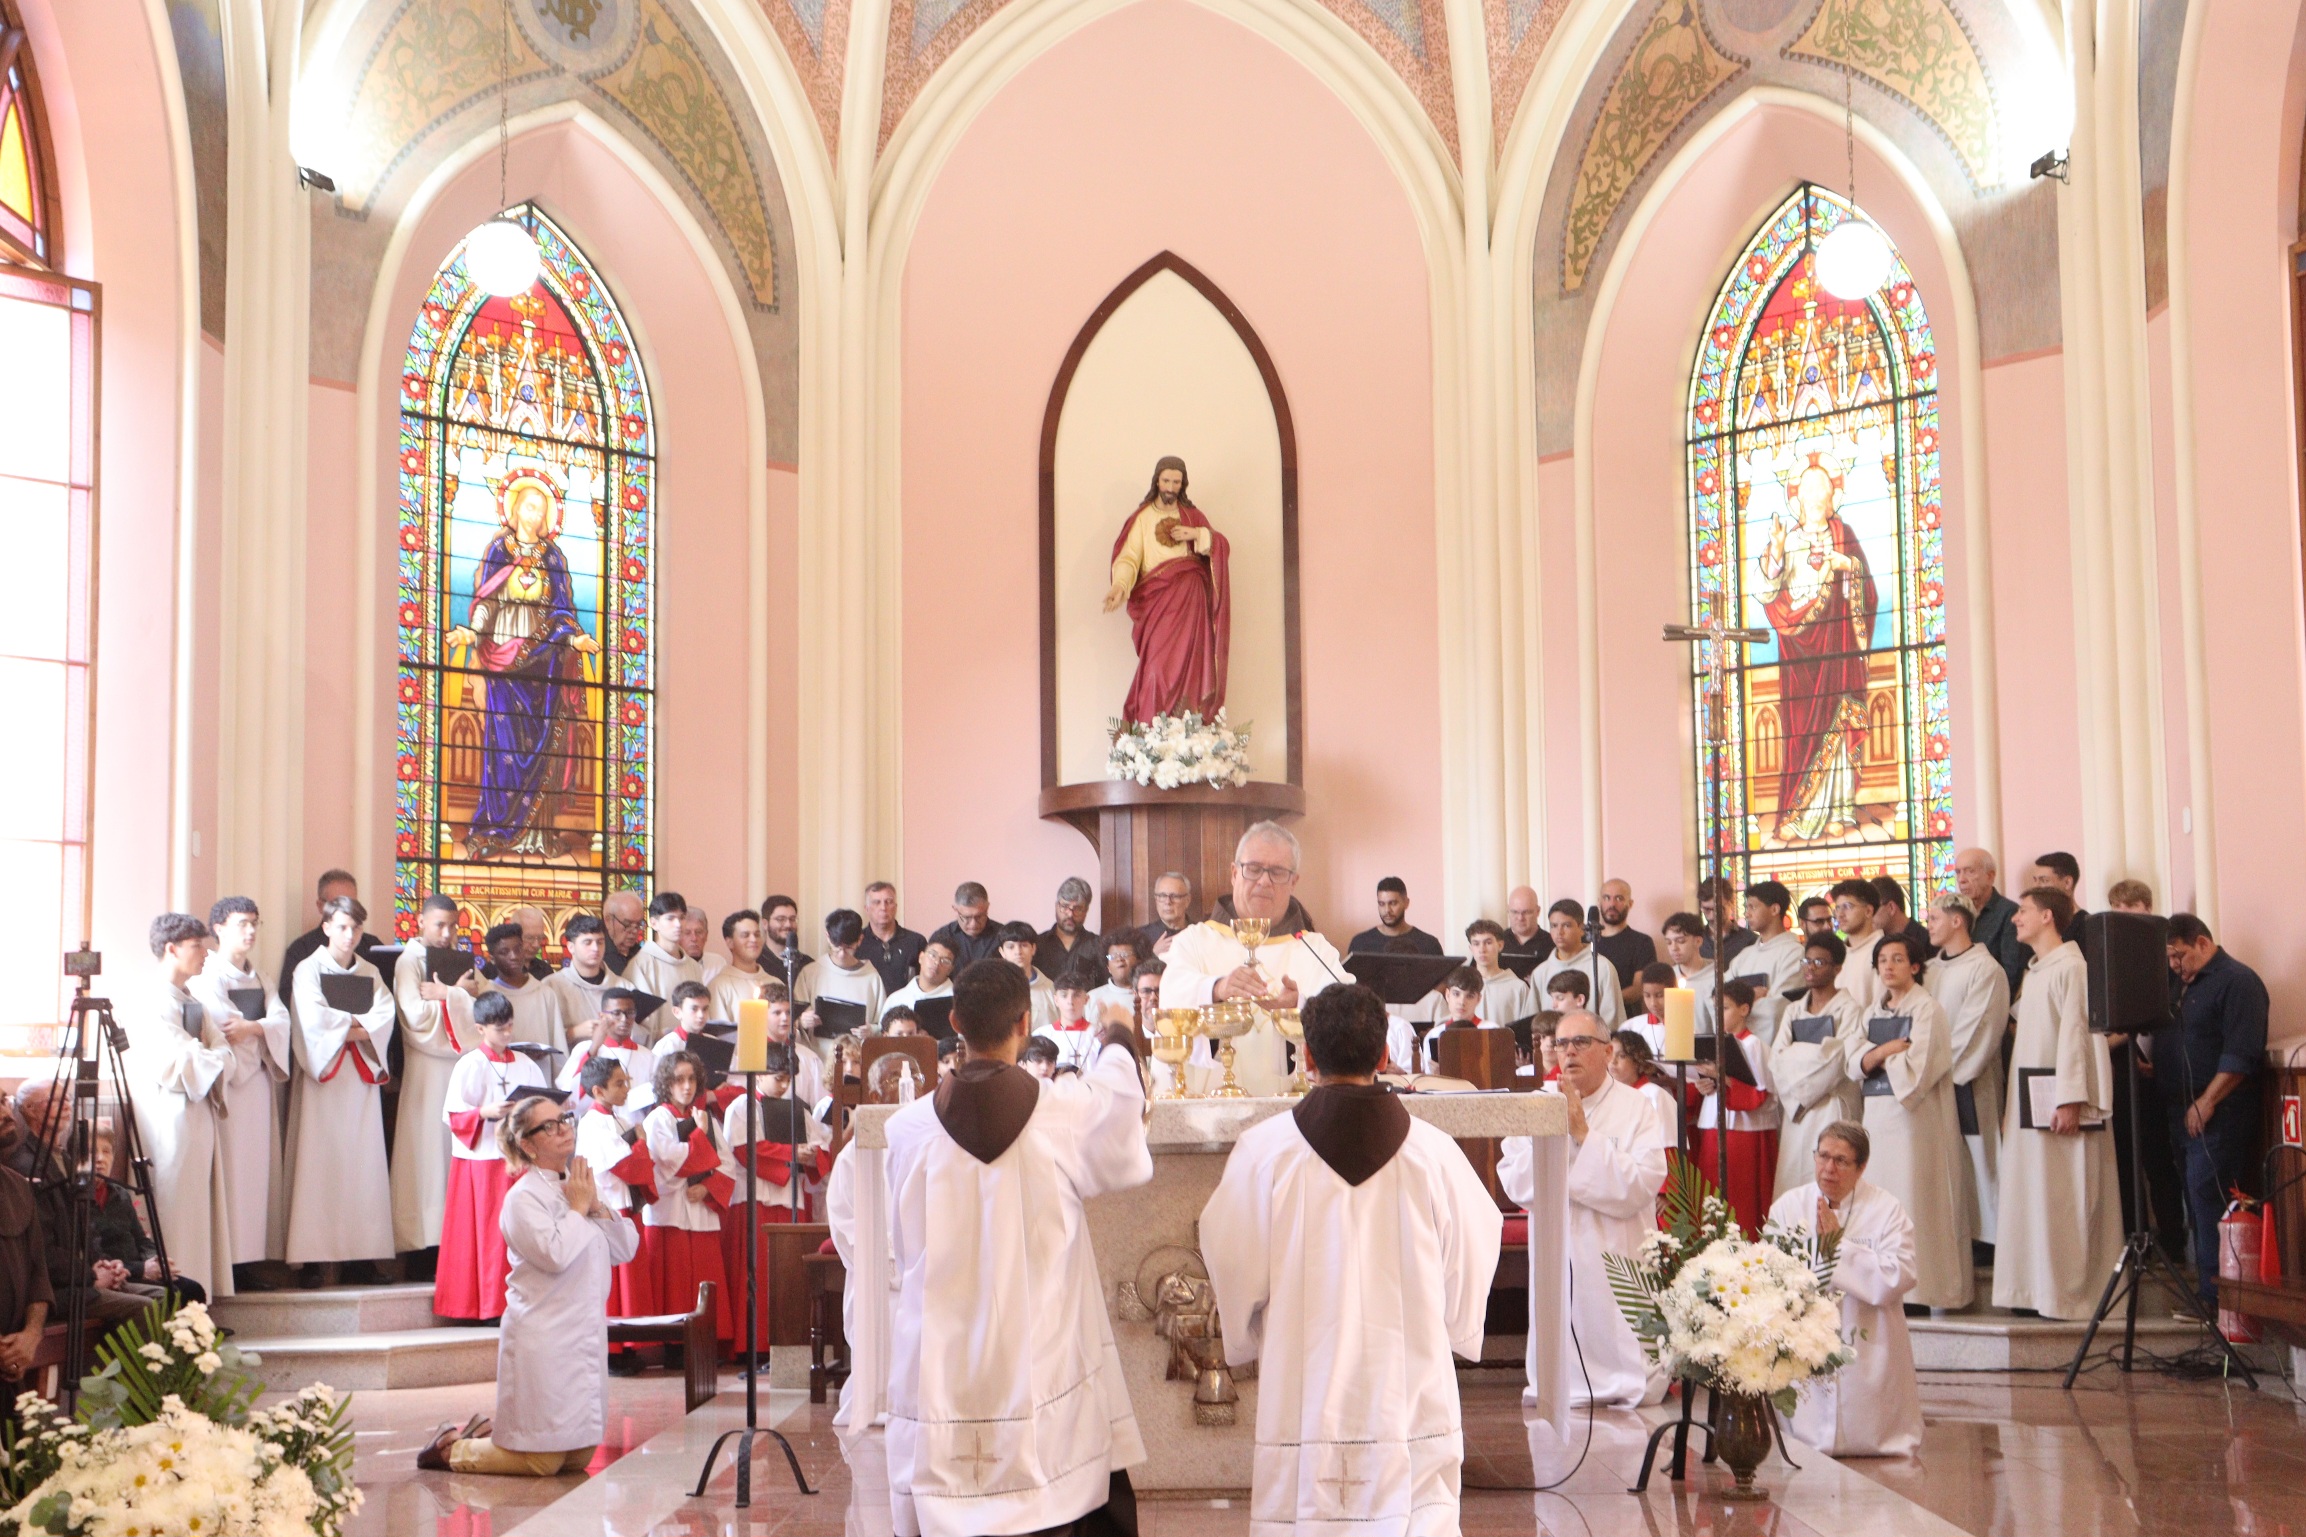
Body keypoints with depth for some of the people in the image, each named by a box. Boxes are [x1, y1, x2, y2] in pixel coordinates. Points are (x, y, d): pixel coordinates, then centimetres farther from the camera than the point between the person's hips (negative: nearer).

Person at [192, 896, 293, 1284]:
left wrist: (251, 1027, -13)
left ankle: (248, 1259, 6)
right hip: (227, 1081, -7)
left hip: (258, 1079, 7)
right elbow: (220, 1025, -15)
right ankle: (227, 1264, -10)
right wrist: (263, 1026, -3)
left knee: (257, 1169, 4)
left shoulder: (258, 978, 20)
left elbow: (281, 1019, 5)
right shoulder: (208, 975, -1)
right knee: (230, 1168, -10)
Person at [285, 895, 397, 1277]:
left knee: (363, 1159, 0)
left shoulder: (370, 974, 16)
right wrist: (358, 1022, -4)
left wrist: (345, 1026, -12)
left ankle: (363, 1250, 0)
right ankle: (321, 1257, -8)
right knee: (322, 1162, -8)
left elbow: (385, 1017, 0)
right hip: (324, 1076, -4)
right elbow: (314, 1020, -13)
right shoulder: (309, 970, 3)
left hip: (361, 1076, 4)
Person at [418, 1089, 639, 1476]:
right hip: (543, 1338, -8)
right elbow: (555, 1254, -26)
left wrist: (598, 1207, -4)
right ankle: (451, 1448, 17)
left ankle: (489, 1432, 31)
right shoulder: (524, 1197, -12)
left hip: (586, 1335, 8)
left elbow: (624, 1249, 9)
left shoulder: (580, 1186, 13)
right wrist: (578, 1209, -12)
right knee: (542, 1462, -3)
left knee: (578, 1459, 14)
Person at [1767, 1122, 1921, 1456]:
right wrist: (1815, 1250, -17)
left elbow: (1897, 1279, -16)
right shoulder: (1788, 1206, 3)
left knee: (1869, 1439, 0)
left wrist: (1839, 1246, -15)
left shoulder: (1887, 1209, -1)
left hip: (1868, 1354, -1)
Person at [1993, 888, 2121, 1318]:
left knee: (2063, 1198, -5)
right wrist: (2012, 1103, 15)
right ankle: (2035, 1290, 13)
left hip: (2059, 1099, -9)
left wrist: (2069, 1100, -21)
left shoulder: (2071, 967, -11)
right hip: (2028, 1098, 9)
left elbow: (2075, 1033, -16)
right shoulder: (2034, 971, 17)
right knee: (2030, 1194, 8)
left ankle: (2068, 1294, 0)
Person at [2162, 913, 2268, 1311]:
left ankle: (2213, 1295, -12)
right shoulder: (2182, 985, 19)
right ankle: (2208, 1286, 11)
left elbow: (2240, 1054, -17)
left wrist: (2206, 1103, -19)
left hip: (2217, 1114, -9)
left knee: (2206, 1195, -13)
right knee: (2196, 1200, 7)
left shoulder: (2238, 981, -9)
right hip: (2183, 1111, 9)